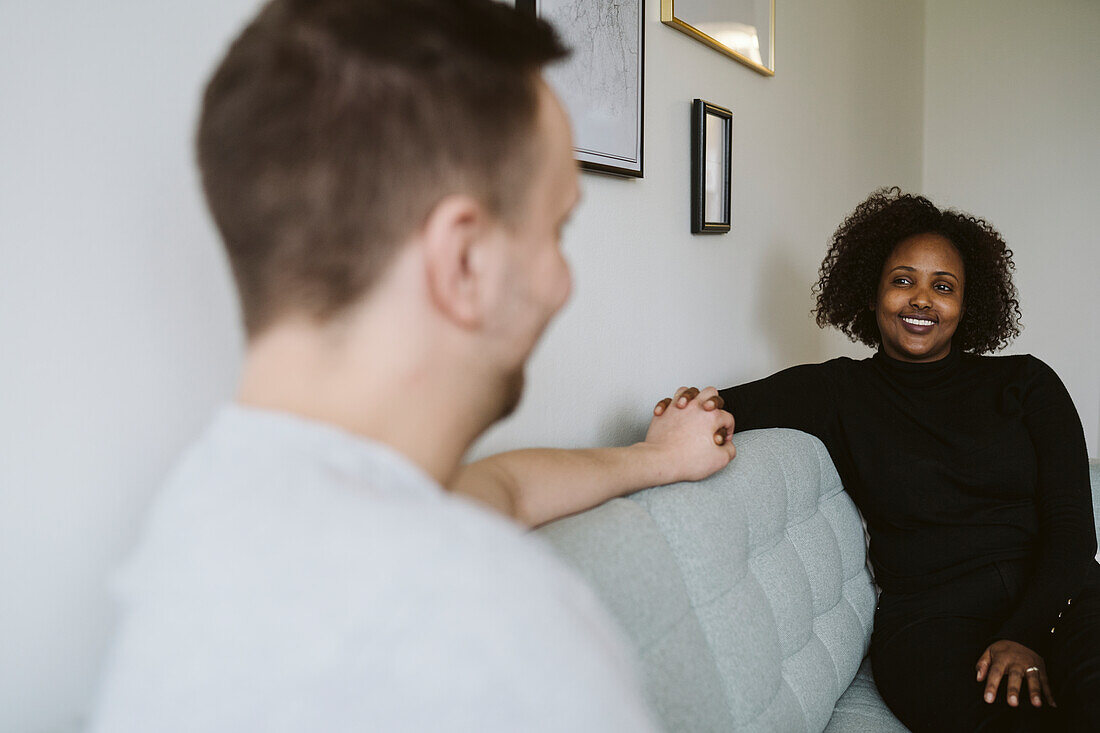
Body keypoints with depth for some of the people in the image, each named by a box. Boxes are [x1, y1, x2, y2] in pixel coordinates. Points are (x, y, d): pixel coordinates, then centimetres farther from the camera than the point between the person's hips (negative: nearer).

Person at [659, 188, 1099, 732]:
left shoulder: (1025, 383, 12)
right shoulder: (841, 392, 9)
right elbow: (737, 404, -5)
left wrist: (1024, 635, -12)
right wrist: (702, 408, -31)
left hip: (1055, 599, 2)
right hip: (930, 620, -1)